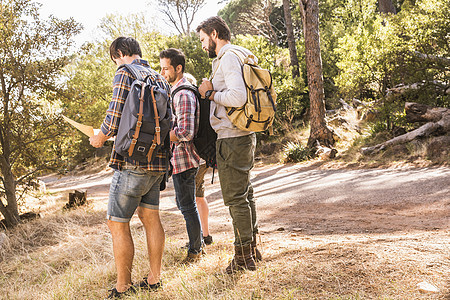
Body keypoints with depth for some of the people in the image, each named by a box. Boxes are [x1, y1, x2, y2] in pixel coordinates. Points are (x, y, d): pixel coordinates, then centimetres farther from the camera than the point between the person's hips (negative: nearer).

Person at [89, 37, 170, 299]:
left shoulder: (125, 73, -7)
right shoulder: (161, 79, 15)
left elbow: (115, 117, -17)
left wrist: (101, 137, 4)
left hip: (133, 161, -8)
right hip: (158, 161, 8)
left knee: (118, 224, 2)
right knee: (151, 218, 15)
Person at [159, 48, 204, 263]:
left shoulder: (183, 94, -19)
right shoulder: (176, 90, 15)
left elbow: (185, 133, -26)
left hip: (183, 159, -10)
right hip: (178, 158, 10)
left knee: (188, 206, 1)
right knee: (184, 203, 20)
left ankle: (195, 251, 16)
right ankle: (198, 243, 33)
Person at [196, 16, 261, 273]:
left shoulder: (228, 58, -13)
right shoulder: (239, 55, 19)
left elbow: (238, 97, -26)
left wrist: (211, 92, -11)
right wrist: (213, 91, 14)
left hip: (232, 138, -10)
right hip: (245, 135, 10)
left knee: (235, 198, -3)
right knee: (245, 194, 16)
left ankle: (244, 257, 6)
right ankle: (252, 249, 27)